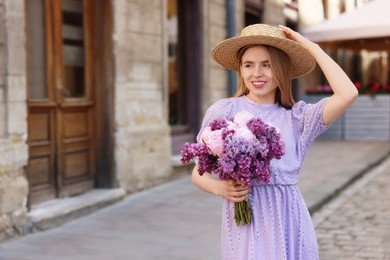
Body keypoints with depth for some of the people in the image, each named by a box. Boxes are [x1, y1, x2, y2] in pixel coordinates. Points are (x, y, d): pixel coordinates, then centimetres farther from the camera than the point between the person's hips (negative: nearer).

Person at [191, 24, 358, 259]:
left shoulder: (298, 117, 5)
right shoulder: (223, 111, -1)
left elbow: (348, 94, -10)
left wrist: (311, 46, -2)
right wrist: (220, 188, -17)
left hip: (289, 221, 2)